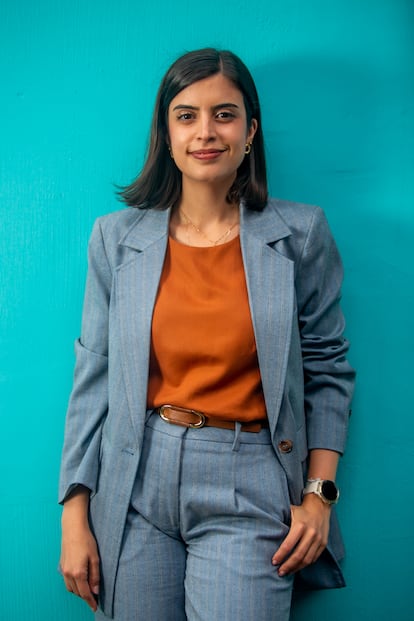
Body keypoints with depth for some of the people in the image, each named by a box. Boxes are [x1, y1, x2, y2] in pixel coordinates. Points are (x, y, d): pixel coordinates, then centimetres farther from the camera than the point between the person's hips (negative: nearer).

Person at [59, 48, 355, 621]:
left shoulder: (300, 234, -1)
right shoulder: (117, 236, 2)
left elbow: (328, 369, 4)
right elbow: (94, 377, 3)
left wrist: (319, 493, -3)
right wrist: (75, 514, 1)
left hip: (248, 488, -1)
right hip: (135, 486, 2)